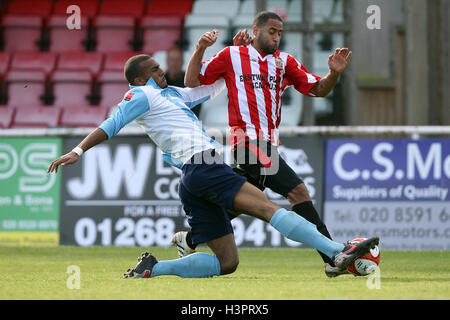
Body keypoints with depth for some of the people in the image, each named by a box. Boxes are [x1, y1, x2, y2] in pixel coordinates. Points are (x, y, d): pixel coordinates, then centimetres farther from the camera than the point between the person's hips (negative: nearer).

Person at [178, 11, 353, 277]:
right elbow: (192, 83, 8)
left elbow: (318, 90, 13)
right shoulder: (232, 56, 5)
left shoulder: (284, 62, 17)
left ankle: (187, 240, 32)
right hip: (249, 141, -7)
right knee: (299, 192, -17)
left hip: (269, 145, 7)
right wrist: (200, 50, -6)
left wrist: (335, 73, -7)